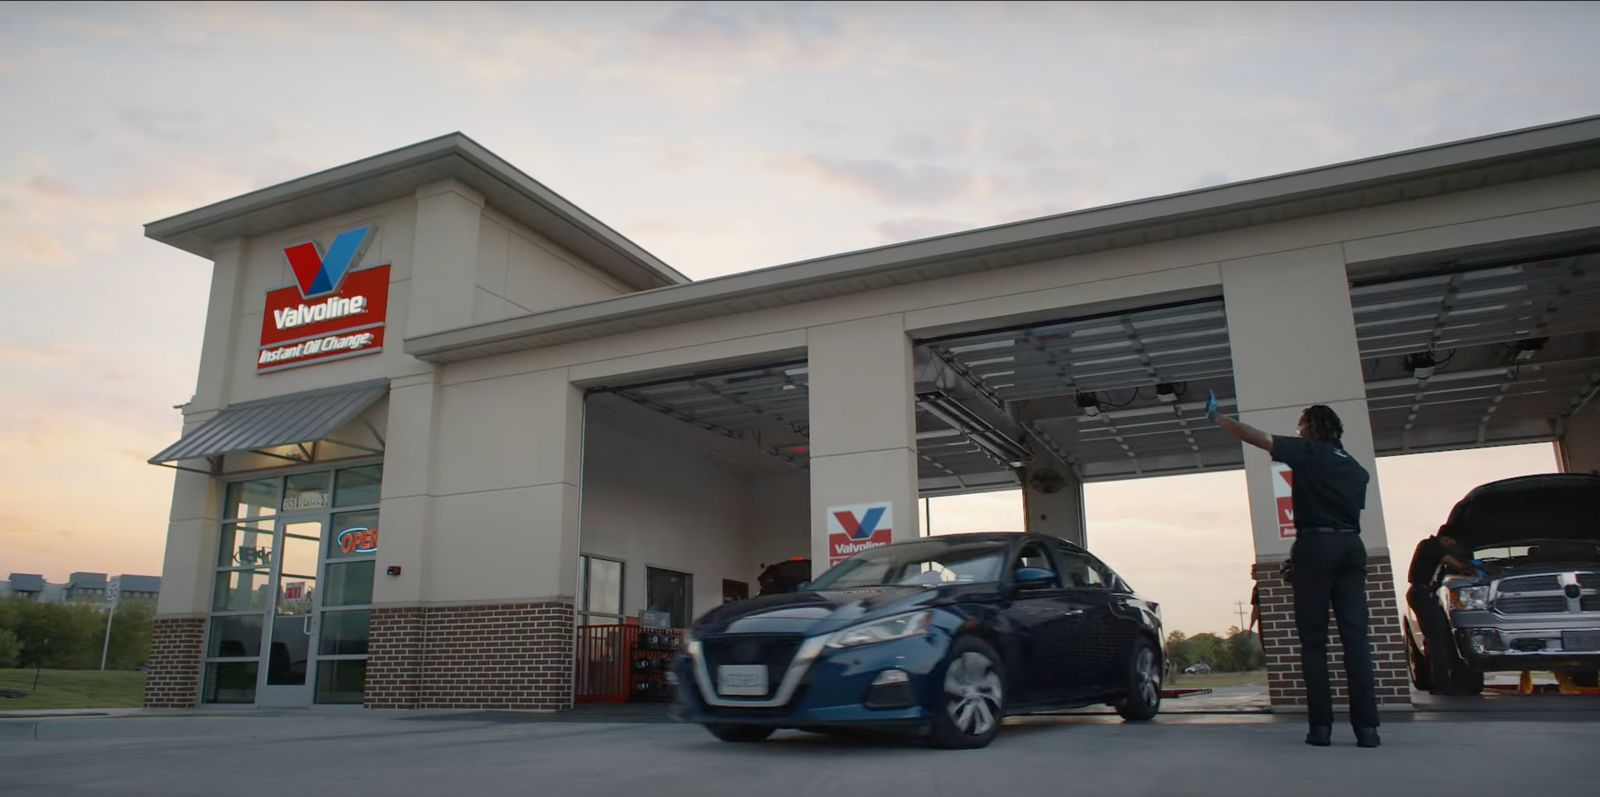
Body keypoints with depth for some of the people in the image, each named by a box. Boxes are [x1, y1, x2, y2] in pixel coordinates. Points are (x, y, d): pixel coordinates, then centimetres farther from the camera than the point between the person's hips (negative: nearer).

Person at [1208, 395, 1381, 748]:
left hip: (1315, 544, -5)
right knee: (1355, 636, -1)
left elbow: (1253, 436, -2)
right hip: (1351, 546, 5)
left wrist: (1216, 417, 7)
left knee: (1314, 639, -2)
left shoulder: (1307, 452, 2)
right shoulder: (1356, 468, 20)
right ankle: (1366, 726, -7)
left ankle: (1321, 725, -5)